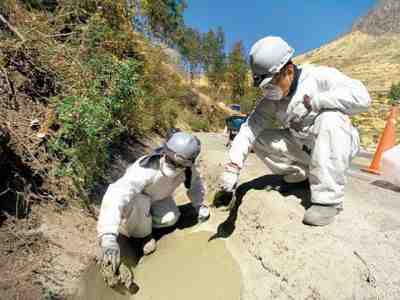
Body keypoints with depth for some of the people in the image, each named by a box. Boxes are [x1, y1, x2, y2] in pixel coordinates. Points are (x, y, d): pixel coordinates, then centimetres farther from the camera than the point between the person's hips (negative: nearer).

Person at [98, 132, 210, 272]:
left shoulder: (187, 168, -25)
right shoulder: (145, 170, -44)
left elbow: (195, 182, -2)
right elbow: (115, 196, -54)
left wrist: (199, 204, -14)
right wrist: (109, 238, -62)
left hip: (157, 198, 4)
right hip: (134, 200, -4)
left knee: (171, 218, -18)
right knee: (140, 202, -36)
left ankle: (141, 221, 11)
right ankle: (141, 235, -5)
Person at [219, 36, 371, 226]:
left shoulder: (319, 76, -17)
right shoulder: (271, 100, -6)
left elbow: (360, 97, -29)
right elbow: (249, 128, -17)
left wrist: (314, 101, -27)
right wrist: (233, 166, -29)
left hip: (338, 146, -3)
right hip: (303, 149, 4)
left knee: (330, 118, -34)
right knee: (259, 138, -11)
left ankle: (328, 199, -28)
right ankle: (300, 173, 5)